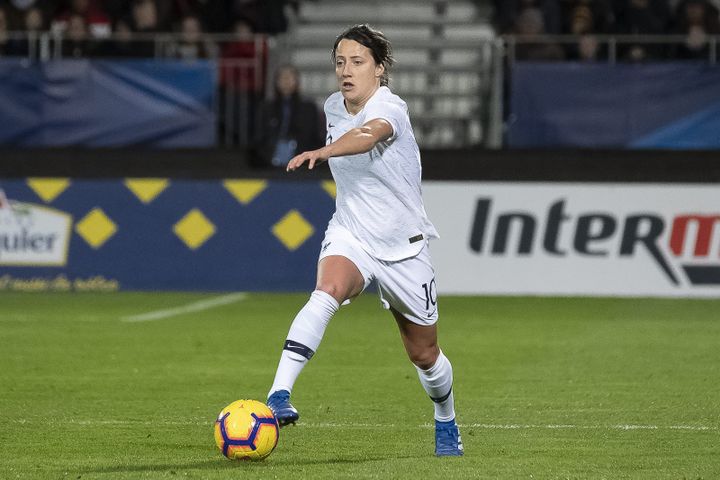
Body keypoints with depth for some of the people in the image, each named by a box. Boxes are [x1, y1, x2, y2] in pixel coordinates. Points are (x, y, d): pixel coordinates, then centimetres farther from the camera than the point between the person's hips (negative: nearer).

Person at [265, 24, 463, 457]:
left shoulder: (390, 108, -21)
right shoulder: (334, 108, 0)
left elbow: (368, 135, -45)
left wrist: (322, 153, -63)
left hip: (403, 246, -3)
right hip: (350, 237, 3)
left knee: (425, 356, 12)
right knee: (327, 291, -33)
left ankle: (446, 422, 43)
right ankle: (280, 395, -45)